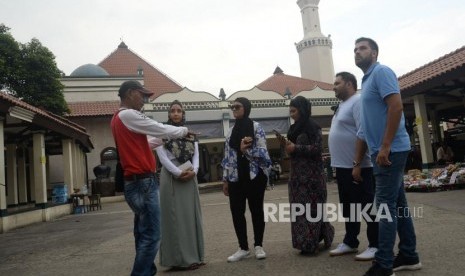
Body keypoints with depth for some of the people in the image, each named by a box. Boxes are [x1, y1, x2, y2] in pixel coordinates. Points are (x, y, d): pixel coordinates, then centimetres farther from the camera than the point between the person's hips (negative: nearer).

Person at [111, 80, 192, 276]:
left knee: (144, 234, 15)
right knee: (151, 236, -6)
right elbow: (162, 129, -10)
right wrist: (184, 131, 6)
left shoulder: (119, 118, 18)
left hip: (137, 183, 11)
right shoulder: (128, 115, -13)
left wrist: (165, 139, 21)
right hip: (143, 183, -11)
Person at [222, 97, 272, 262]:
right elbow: (227, 156, 10)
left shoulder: (256, 127, -3)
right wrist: (225, 180, 7)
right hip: (235, 177, 5)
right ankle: (243, 248, 17)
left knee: (256, 210, 6)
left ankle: (258, 246, 19)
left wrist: (245, 150, -10)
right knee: (236, 212, 4)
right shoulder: (231, 131, 12)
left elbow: (262, 152, -11)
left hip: (254, 175, -4)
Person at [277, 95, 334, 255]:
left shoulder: (313, 127, -8)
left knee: (311, 208, -4)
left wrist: (295, 147, -16)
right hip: (297, 174, 8)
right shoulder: (295, 128, 15)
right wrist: (285, 144, -1)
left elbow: (317, 148, -16)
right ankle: (307, 242, 20)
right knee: (300, 208, 9)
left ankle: (310, 244, 2)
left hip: (311, 174, -7)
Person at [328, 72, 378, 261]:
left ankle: (375, 246, 9)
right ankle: (350, 242, 27)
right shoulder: (343, 105, 18)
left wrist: (358, 164, -25)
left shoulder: (358, 101, -13)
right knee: (348, 207, 16)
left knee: (368, 207, 0)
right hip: (343, 166, 10)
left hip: (357, 167, -10)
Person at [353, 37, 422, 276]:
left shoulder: (381, 72, -6)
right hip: (382, 152, 9)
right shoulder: (367, 80, 21)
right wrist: (358, 162, 20)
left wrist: (385, 146, -24)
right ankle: (409, 255, 22)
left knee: (386, 206, -7)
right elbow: (365, 128, 21)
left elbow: (396, 107, -20)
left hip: (390, 150, -9)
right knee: (397, 204, 12)